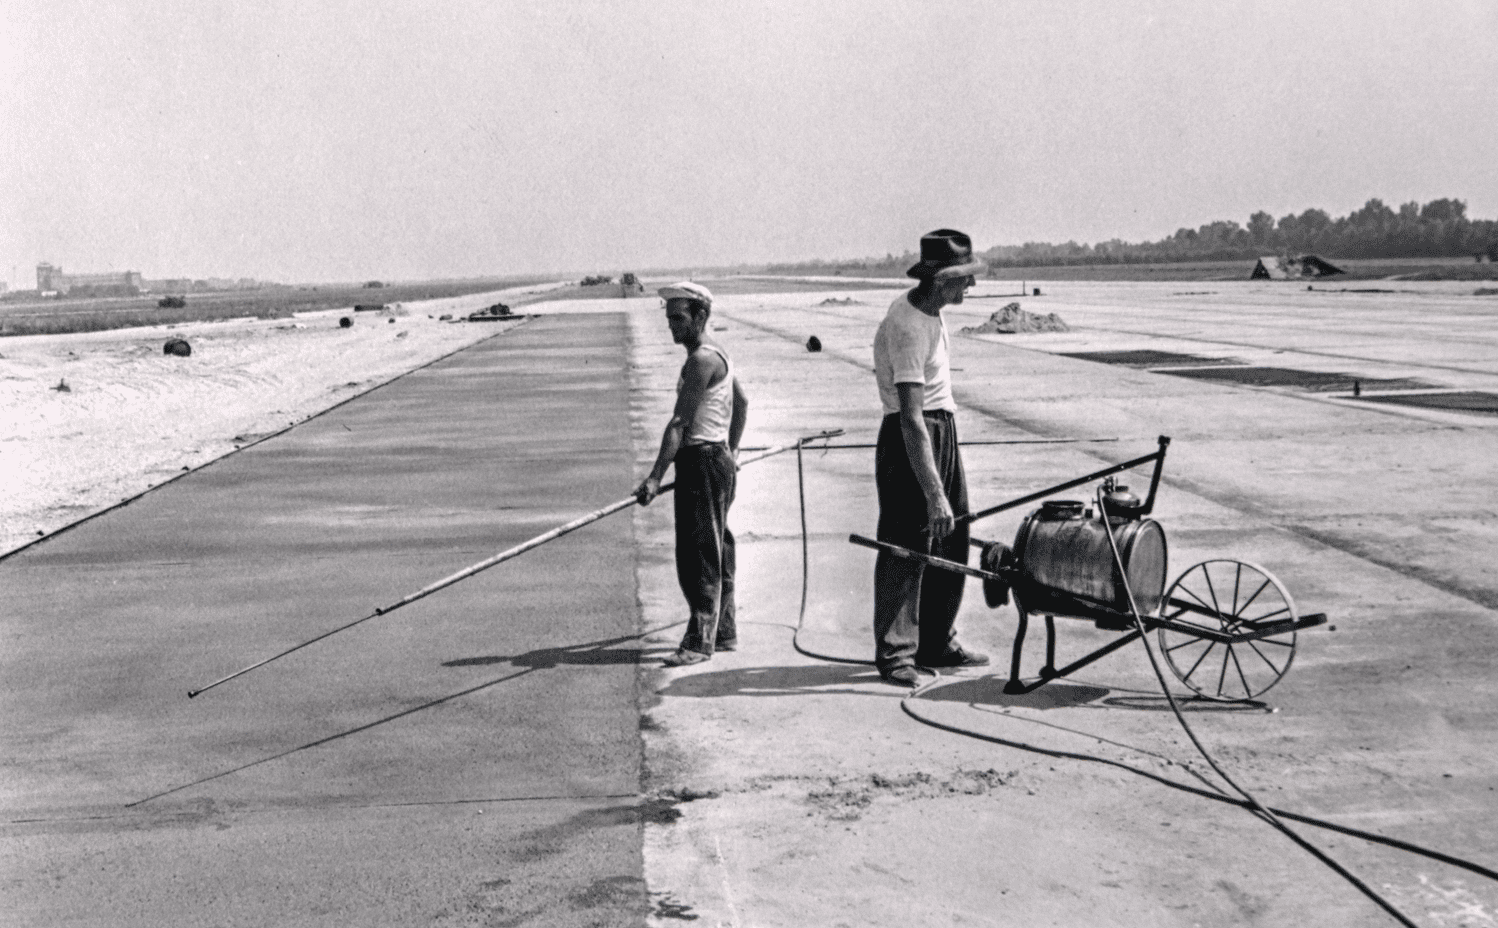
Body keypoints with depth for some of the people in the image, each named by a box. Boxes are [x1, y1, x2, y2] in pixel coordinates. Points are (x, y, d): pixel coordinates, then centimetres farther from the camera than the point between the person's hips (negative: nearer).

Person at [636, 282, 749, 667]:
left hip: (703, 461, -11)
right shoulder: (715, 354, 15)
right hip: (718, 459, 11)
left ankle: (700, 641, -6)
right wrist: (731, 451, 28)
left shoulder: (703, 360, -17)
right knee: (716, 552, 15)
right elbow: (741, 402, 28)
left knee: (700, 554, -9)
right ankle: (723, 633, 24)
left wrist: (655, 477, -28)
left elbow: (680, 423, -24)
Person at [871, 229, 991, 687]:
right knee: (906, 547, -5)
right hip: (912, 438, -10)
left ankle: (938, 644, 22)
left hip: (944, 430, 10)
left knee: (950, 545, 12)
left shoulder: (930, 312, 7)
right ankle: (895, 654, 3)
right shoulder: (907, 328, -24)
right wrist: (934, 494, -33)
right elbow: (911, 419, -29)